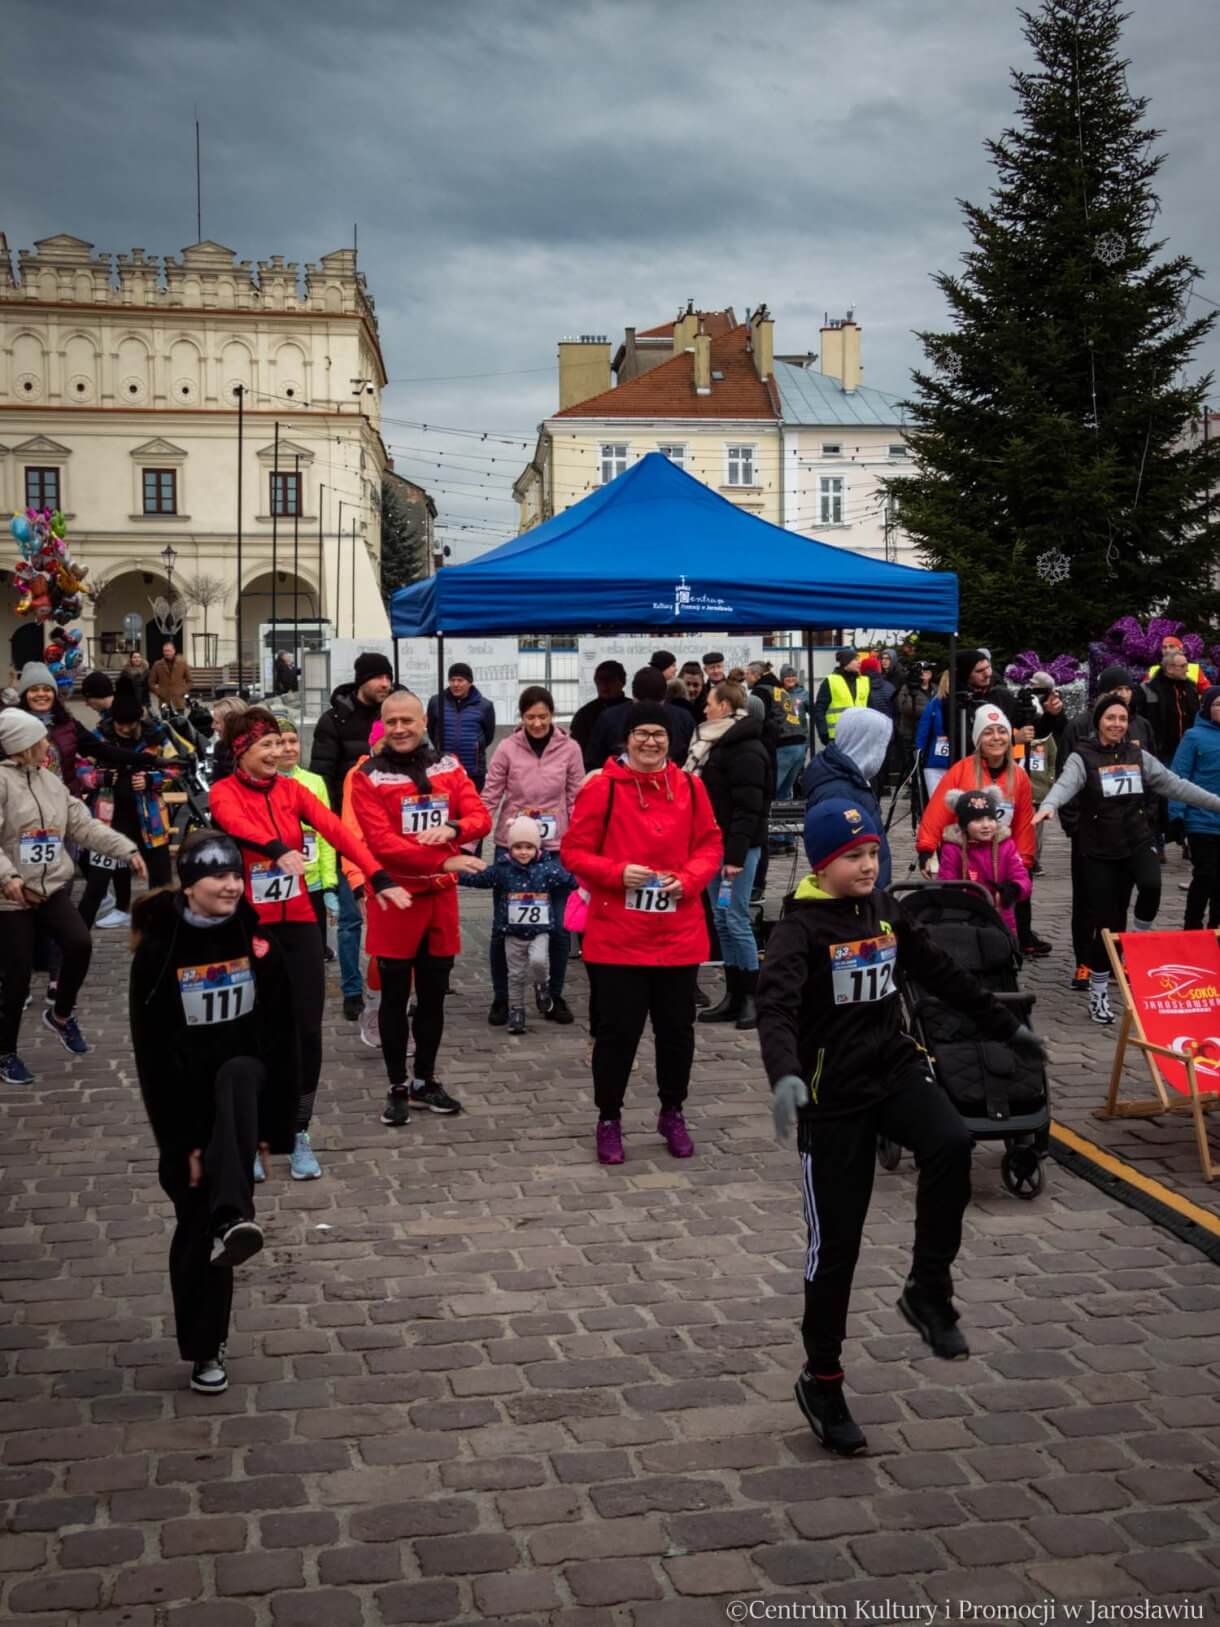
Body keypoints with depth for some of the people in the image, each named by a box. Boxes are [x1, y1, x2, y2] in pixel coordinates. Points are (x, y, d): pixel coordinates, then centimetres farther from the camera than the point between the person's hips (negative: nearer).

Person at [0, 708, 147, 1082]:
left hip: (51, 888, 6)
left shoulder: (51, 781, 10)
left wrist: (127, 849, 2)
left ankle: (61, 1015, 13)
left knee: (79, 944, -15)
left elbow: (85, 825, 10)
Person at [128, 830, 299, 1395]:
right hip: (185, 1102, -1)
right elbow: (153, 1055, -12)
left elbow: (281, 1038, -3)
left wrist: (272, 1125, -6)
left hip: (244, 1082, 1)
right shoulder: (159, 952, -12)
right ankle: (205, 1349, 17)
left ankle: (234, 1219, -45)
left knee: (238, 1076, -35)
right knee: (194, 1224, 1)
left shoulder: (257, 943, -5)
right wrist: (183, 1141, -14)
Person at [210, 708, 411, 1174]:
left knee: (308, 1031, 2)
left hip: (299, 924, 3)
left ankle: (298, 1135, 17)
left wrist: (378, 877, -22)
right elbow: (239, 826, -29)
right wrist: (278, 851, -49)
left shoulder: (291, 789, 4)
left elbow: (337, 831, -9)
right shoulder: (224, 793, -6)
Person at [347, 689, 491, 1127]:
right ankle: (397, 1087, 17)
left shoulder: (448, 766, 5)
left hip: (441, 897, 4)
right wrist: (444, 860, -26)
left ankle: (425, 1081, 27)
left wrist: (452, 829, -26)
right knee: (395, 997, 5)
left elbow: (480, 818, -3)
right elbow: (382, 842, -19)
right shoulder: (368, 777, -10)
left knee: (434, 995, 13)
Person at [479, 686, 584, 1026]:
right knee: (503, 927, 5)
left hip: (555, 849, 0)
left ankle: (554, 997, 21)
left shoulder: (569, 749, -3)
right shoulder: (507, 748, -5)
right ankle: (500, 998, 18)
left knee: (558, 927, 4)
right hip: (510, 847, 0)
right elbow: (489, 798, -2)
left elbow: (577, 802, 1)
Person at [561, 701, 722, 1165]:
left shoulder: (689, 787, 3)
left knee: (677, 1027, 13)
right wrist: (617, 872, -20)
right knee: (618, 1030, 4)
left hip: (678, 935, 3)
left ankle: (673, 1113, 31)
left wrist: (688, 880, -9)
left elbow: (709, 846, 9)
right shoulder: (602, 788, -7)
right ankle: (609, 1119, 21)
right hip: (617, 935, -3)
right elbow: (573, 851, -5)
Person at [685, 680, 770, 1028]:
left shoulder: (746, 750, -14)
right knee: (721, 921, 10)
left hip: (738, 845, -10)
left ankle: (751, 997, 1)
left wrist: (736, 855, -23)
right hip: (715, 843, 10)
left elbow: (748, 807, -19)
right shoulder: (715, 744, 17)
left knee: (735, 920, -7)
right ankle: (733, 996, 15)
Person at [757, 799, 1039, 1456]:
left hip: (897, 1068, 5)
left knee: (951, 1145, -27)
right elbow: (775, 1006, -29)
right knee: (835, 1243, 1)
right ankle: (821, 1380, 19)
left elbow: (942, 973, 19)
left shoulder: (885, 910, 7)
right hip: (833, 1094, -5)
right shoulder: (799, 926, -13)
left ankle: (928, 1291, -7)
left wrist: (1005, 1026, 24)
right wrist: (784, 1075, -47)